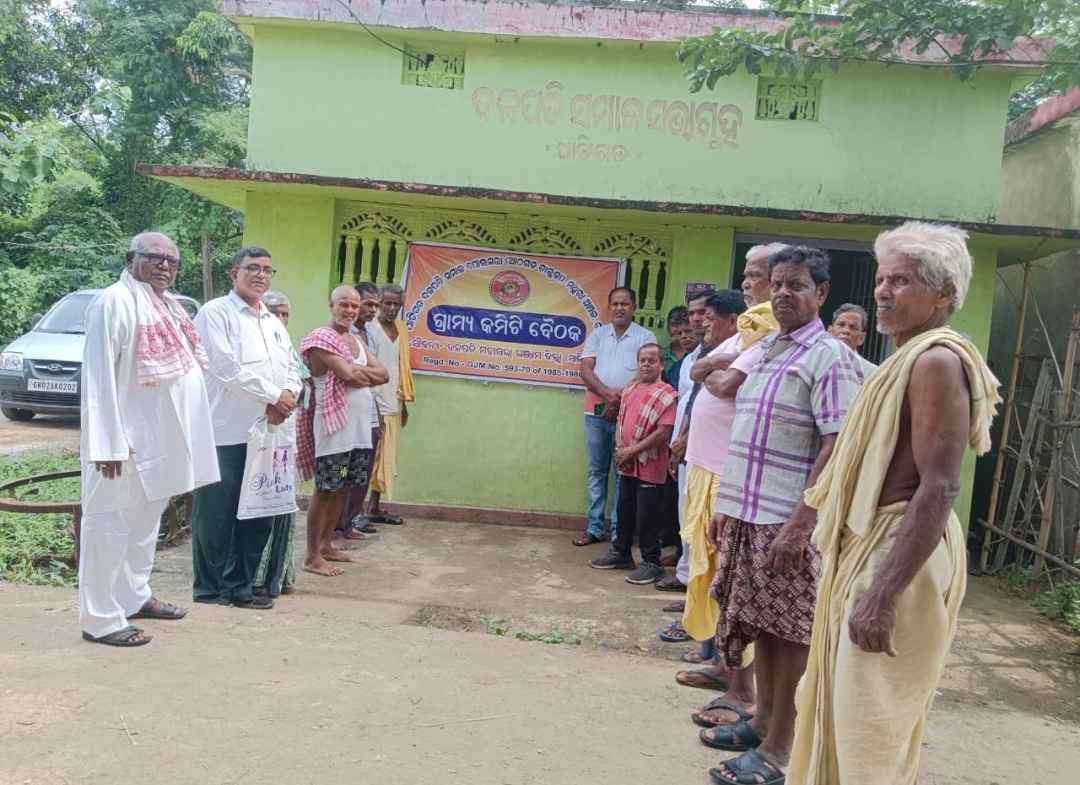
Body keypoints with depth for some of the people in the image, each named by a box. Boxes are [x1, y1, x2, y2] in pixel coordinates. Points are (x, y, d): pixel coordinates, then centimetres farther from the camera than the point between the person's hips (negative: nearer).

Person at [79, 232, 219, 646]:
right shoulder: (115, 302, -14)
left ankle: (135, 596, 33)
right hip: (127, 440, -9)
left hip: (160, 437, 10)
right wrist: (108, 442, -24)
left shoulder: (167, 305, 14)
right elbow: (99, 375, -19)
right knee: (111, 525, -1)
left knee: (146, 519, 19)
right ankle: (101, 618, 7)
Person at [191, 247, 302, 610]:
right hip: (225, 430, -7)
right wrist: (273, 395, -11)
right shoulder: (215, 313, -4)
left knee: (258, 513, 10)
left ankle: (240, 585, 21)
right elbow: (226, 368, -15)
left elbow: (291, 368, 15)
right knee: (216, 514, 2)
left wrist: (288, 396, -7)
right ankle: (210, 588, 14)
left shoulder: (274, 322, 19)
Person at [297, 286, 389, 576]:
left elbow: (383, 375, 8)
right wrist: (367, 374, -1)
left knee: (344, 488, 14)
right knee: (325, 489, -3)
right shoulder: (321, 338, -10)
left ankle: (326, 544, 27)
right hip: (333, 424, -8)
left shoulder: (357, 340, 16)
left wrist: (357, 372, -10)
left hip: (360, 426, 8)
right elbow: (349, 376, -21)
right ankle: (312, 556, 5)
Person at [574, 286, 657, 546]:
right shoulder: (597, 334, 10)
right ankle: (594, 528, 15)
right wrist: (608, 394, -15)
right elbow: (586, 371, 0)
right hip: (596, 412, 3)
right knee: (596, 471, 8)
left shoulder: (645, 337, 1)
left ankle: (619, 531, 9)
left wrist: (620, 399, -16)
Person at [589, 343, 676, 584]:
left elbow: (663, 432, -20)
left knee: (647, 517, 0)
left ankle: (651, 563, 12)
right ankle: (621, 553, 33)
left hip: (650, 467, -7)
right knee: (624, 511, 18)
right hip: (627, 465, 7)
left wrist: (632, 451, -17)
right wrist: (620, 448, -2)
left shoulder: (667, 394, -13)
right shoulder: (630, 389, 9)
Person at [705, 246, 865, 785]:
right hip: (748, 512, 7)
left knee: (788, 631, 2)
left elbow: (837, 448, -17)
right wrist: (728, 505, 16)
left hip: (788, 520, -7)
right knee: (760, 623, 17)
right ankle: (763, 719, 32)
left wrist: (800, 523, -22)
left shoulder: (829, 357, -11)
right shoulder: (763, 351, 13)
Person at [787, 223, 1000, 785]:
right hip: (870, 546, 10)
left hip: (901, 555, -10)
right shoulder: (910, 358, 15)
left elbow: (939, 488, -24)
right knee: (846, 709, 21)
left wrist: (882, 592, -26)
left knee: (872, 726, 1)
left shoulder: (937, 360, -17)